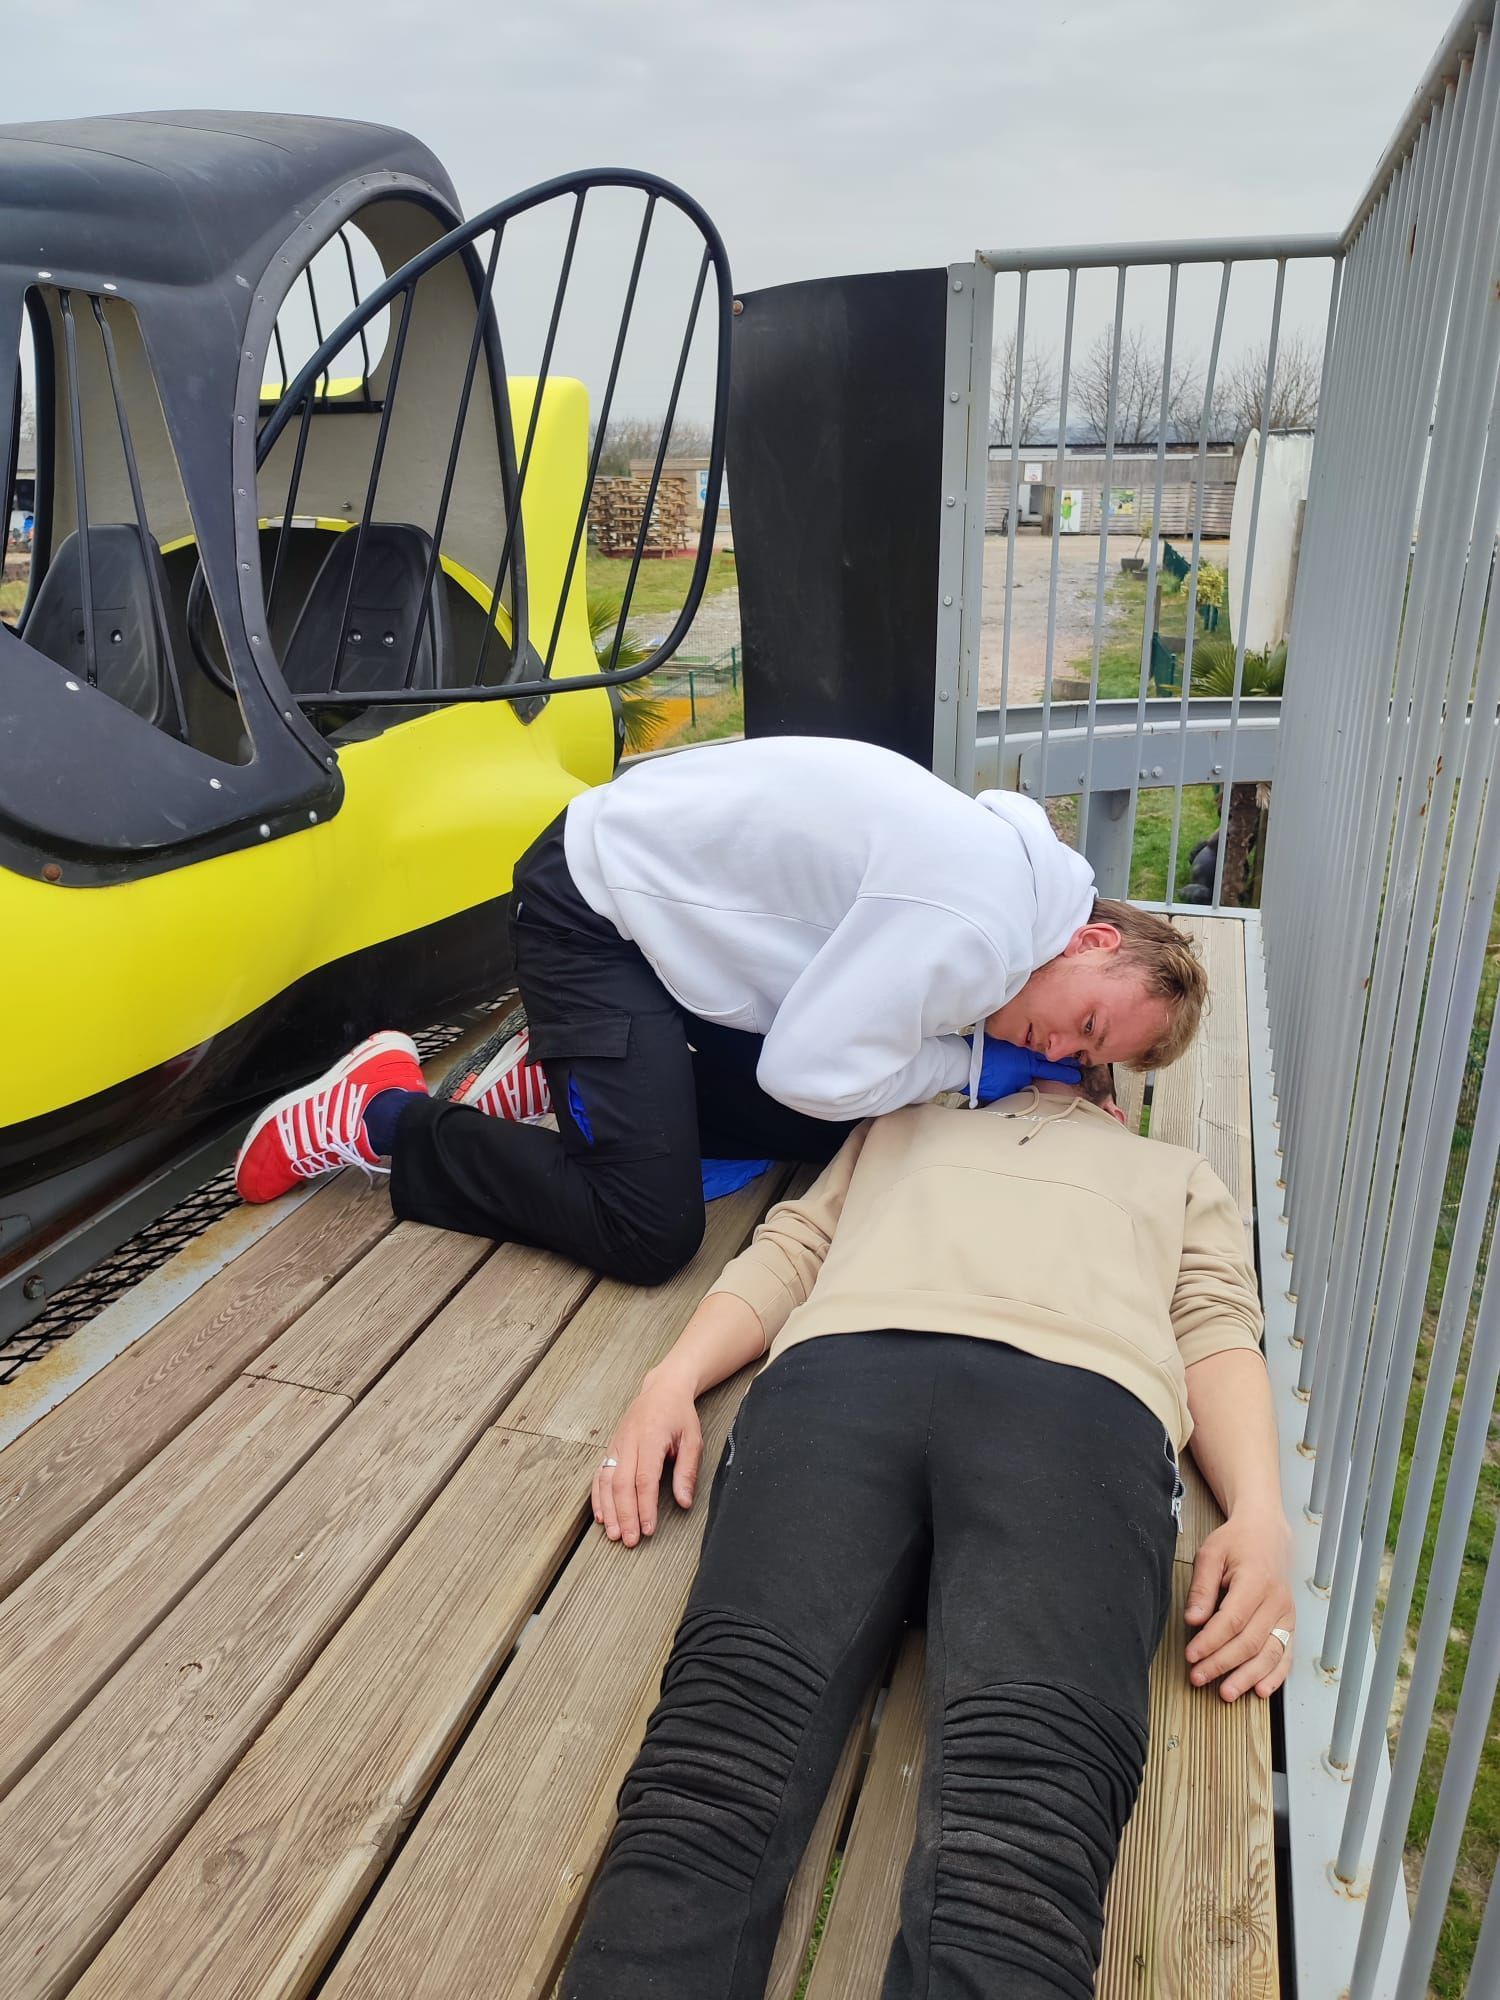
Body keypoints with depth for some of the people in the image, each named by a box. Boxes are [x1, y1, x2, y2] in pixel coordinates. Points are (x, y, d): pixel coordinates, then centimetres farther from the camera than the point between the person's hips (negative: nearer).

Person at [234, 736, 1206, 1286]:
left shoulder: (1024, 867, 3)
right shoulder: (980, 924, -28)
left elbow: (876, 992, 10)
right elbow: (810, 1069, -25)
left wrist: (1042, 1080, 0)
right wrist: (980, 1064, -11)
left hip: (678, 891, 10)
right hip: (596, 909, -10)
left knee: (822, 1131, 12)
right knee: (650, 1234, -14)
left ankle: (563, 1075, 16)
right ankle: (383, 1120, 2)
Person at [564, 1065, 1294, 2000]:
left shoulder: (1180, 1175, 41)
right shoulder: (905, 1121, 44)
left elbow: (1217, 1335, 21)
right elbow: (790, 1249, 29)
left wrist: (1260, 1517, 0)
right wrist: (673, 1379, 9)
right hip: (843, 1362, 1)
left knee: (1025, 1819, -32)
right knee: (723, 1747, -28)